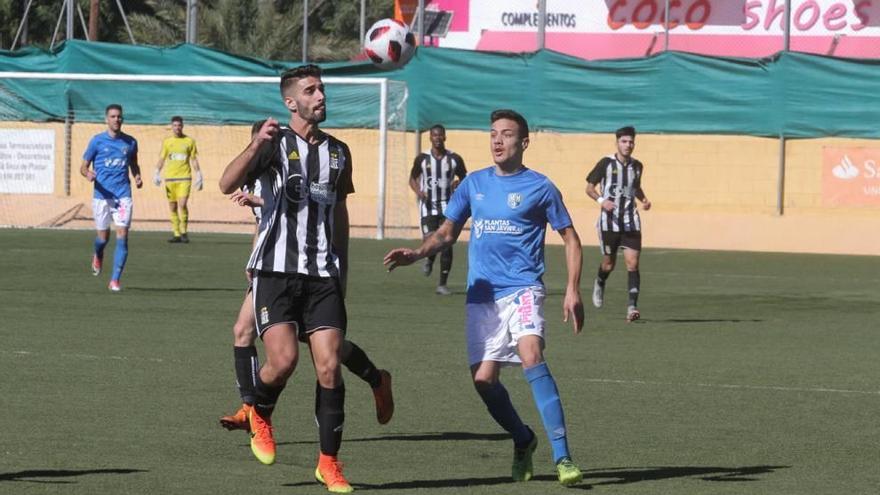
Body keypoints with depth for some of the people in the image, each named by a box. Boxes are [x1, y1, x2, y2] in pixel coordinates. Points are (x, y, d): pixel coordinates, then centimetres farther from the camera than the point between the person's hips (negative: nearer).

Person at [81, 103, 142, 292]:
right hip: (102, 195, -1)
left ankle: (115, 280, -8)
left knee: (122, 236, -11)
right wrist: (88, 174, -20)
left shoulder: (130, 142, 7)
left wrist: (137, 177, 2)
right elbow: (84, 166, 2)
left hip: (123, 195, 1)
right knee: (103, 237, 5)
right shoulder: (97, 141, 0)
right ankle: (98, 256, 43)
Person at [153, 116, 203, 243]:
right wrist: (157, 174, 0)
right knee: (173, 207, 3)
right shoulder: (167, 142, 10)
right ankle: (176, 234, 9)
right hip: (170, 178, 3)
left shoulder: (190, 141, 6)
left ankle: (184, 232, -4)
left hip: (184, 178, -2)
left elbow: (194, 160, 9)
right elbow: (162, 159, 12)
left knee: (182, 204, -16)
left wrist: (198, 176, 3)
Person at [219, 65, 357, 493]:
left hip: (323, 275, 4)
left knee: (329, 366, -5)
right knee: (283, 360, -16)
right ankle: (259, 415, 16)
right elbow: (227, 184, -17)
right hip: (277, 269, -4)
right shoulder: (275, 143, -2)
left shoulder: (338, 151, 14)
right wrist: (255, 145, -33)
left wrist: (342, 270, 22)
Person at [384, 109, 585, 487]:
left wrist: (572, 291, -3)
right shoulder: (474, 184, 11)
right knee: (483, 378, -4)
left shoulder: (539, 187, 1)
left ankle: (562, 458, -29)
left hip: (522, 289, -4)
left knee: (531, 356, -28)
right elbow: (447, 232, 18)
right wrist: (416, 254, -2)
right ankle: (523, 442, 25)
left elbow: (570, 238, 7)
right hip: (481, 295, 4)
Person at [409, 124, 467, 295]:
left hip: (448, 206, 0)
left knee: (447, 245, -5)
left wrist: (459, 183, -11)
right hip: (428, 207, 0)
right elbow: (413, 179, 12)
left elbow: (464, 178, 12)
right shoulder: (422, 159, 2)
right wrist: (418, 191, -8)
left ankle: (442, 284, 4)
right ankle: (429, 259, 28)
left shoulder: (454, 159, 2)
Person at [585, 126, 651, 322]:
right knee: (609, 263, 7)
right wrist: (601, 200, -19)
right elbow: (589, 187, 0)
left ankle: (632, 306, -13)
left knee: (633, 262, -11)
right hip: (609, 220, -2)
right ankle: (599, 284, 42)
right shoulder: (606, 163, -4)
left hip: (630, 221, 2)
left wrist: (643, 199, 5)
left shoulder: (637, 166, 8)